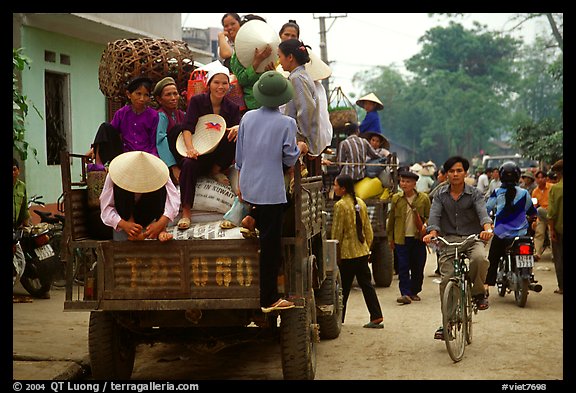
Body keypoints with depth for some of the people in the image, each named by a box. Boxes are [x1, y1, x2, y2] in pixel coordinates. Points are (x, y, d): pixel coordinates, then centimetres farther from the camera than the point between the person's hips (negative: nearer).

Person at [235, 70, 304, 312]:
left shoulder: (248, 117, 3)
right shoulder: (287, 123, -10)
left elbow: (239, 154, 9)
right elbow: (289, 159, -6)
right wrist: (299, 149, 15)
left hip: (248, 188, 5)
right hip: (271, 190, -5)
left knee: (267, 238, 22)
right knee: (270, 244, 1)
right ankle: (269, 299, 6)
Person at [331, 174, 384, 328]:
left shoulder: (340, 205, -13)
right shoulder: (360, 203, 8)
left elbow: (337, 232, -11)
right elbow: (368, 229, 12)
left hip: (347, 253, -6)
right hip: (362, 251, 6)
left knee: (343, 288, 3)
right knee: (366, 284, 8)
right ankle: (376, 317, 3)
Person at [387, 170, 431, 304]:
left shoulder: (423, 198, 1)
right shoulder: (396, 198, 4)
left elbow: (428, 216, 8)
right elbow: (391, 219, 11)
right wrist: (390, 238, 11)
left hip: (418, 238, 0)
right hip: (401, 238, 0)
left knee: (418, 267, 7)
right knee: (403, 267, -6)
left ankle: (414, 292, 21)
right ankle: (405, 293, -7)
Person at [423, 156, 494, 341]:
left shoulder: (474, 193, 1)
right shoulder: (440, 195, 7)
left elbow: (482, 212, -16)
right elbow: (434, 214, -6)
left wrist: (487, 228, -38)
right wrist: (432, 232, -28)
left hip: (473, 238, -2)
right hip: (449, 239, 2)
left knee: (480, 258, -35)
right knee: (446, 279, -6)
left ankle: (478, 293, -7)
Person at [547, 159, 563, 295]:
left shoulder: (555, 188, -9)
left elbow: (552, 212, -11)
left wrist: (551, 229, -5)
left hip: (559, 227, -2)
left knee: (559, 258, 8)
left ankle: (561, 287, 9)